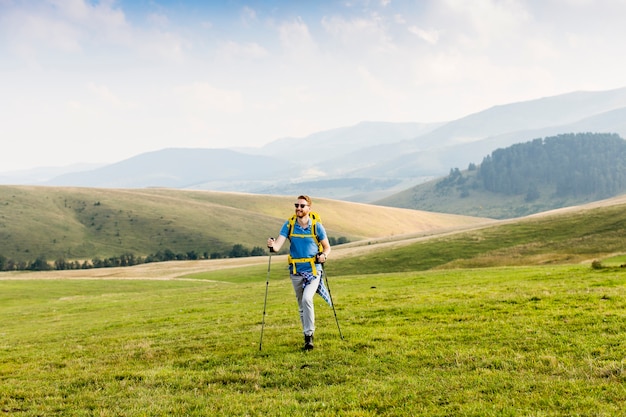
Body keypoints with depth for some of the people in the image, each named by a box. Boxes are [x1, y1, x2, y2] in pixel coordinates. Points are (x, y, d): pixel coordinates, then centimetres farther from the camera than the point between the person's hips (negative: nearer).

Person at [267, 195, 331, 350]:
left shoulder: (317, 226, -4)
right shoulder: (289, 225, -1)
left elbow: (327, 247, 6)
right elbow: (278, 245, -11)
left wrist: (324, 255, -16)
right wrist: (272, 246, -34)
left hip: (313, 269, -3)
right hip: (296, 271, 3)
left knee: (307, 299, -23)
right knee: (301, 305, 11)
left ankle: (309, 334, -12)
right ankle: (308, 335, 27)